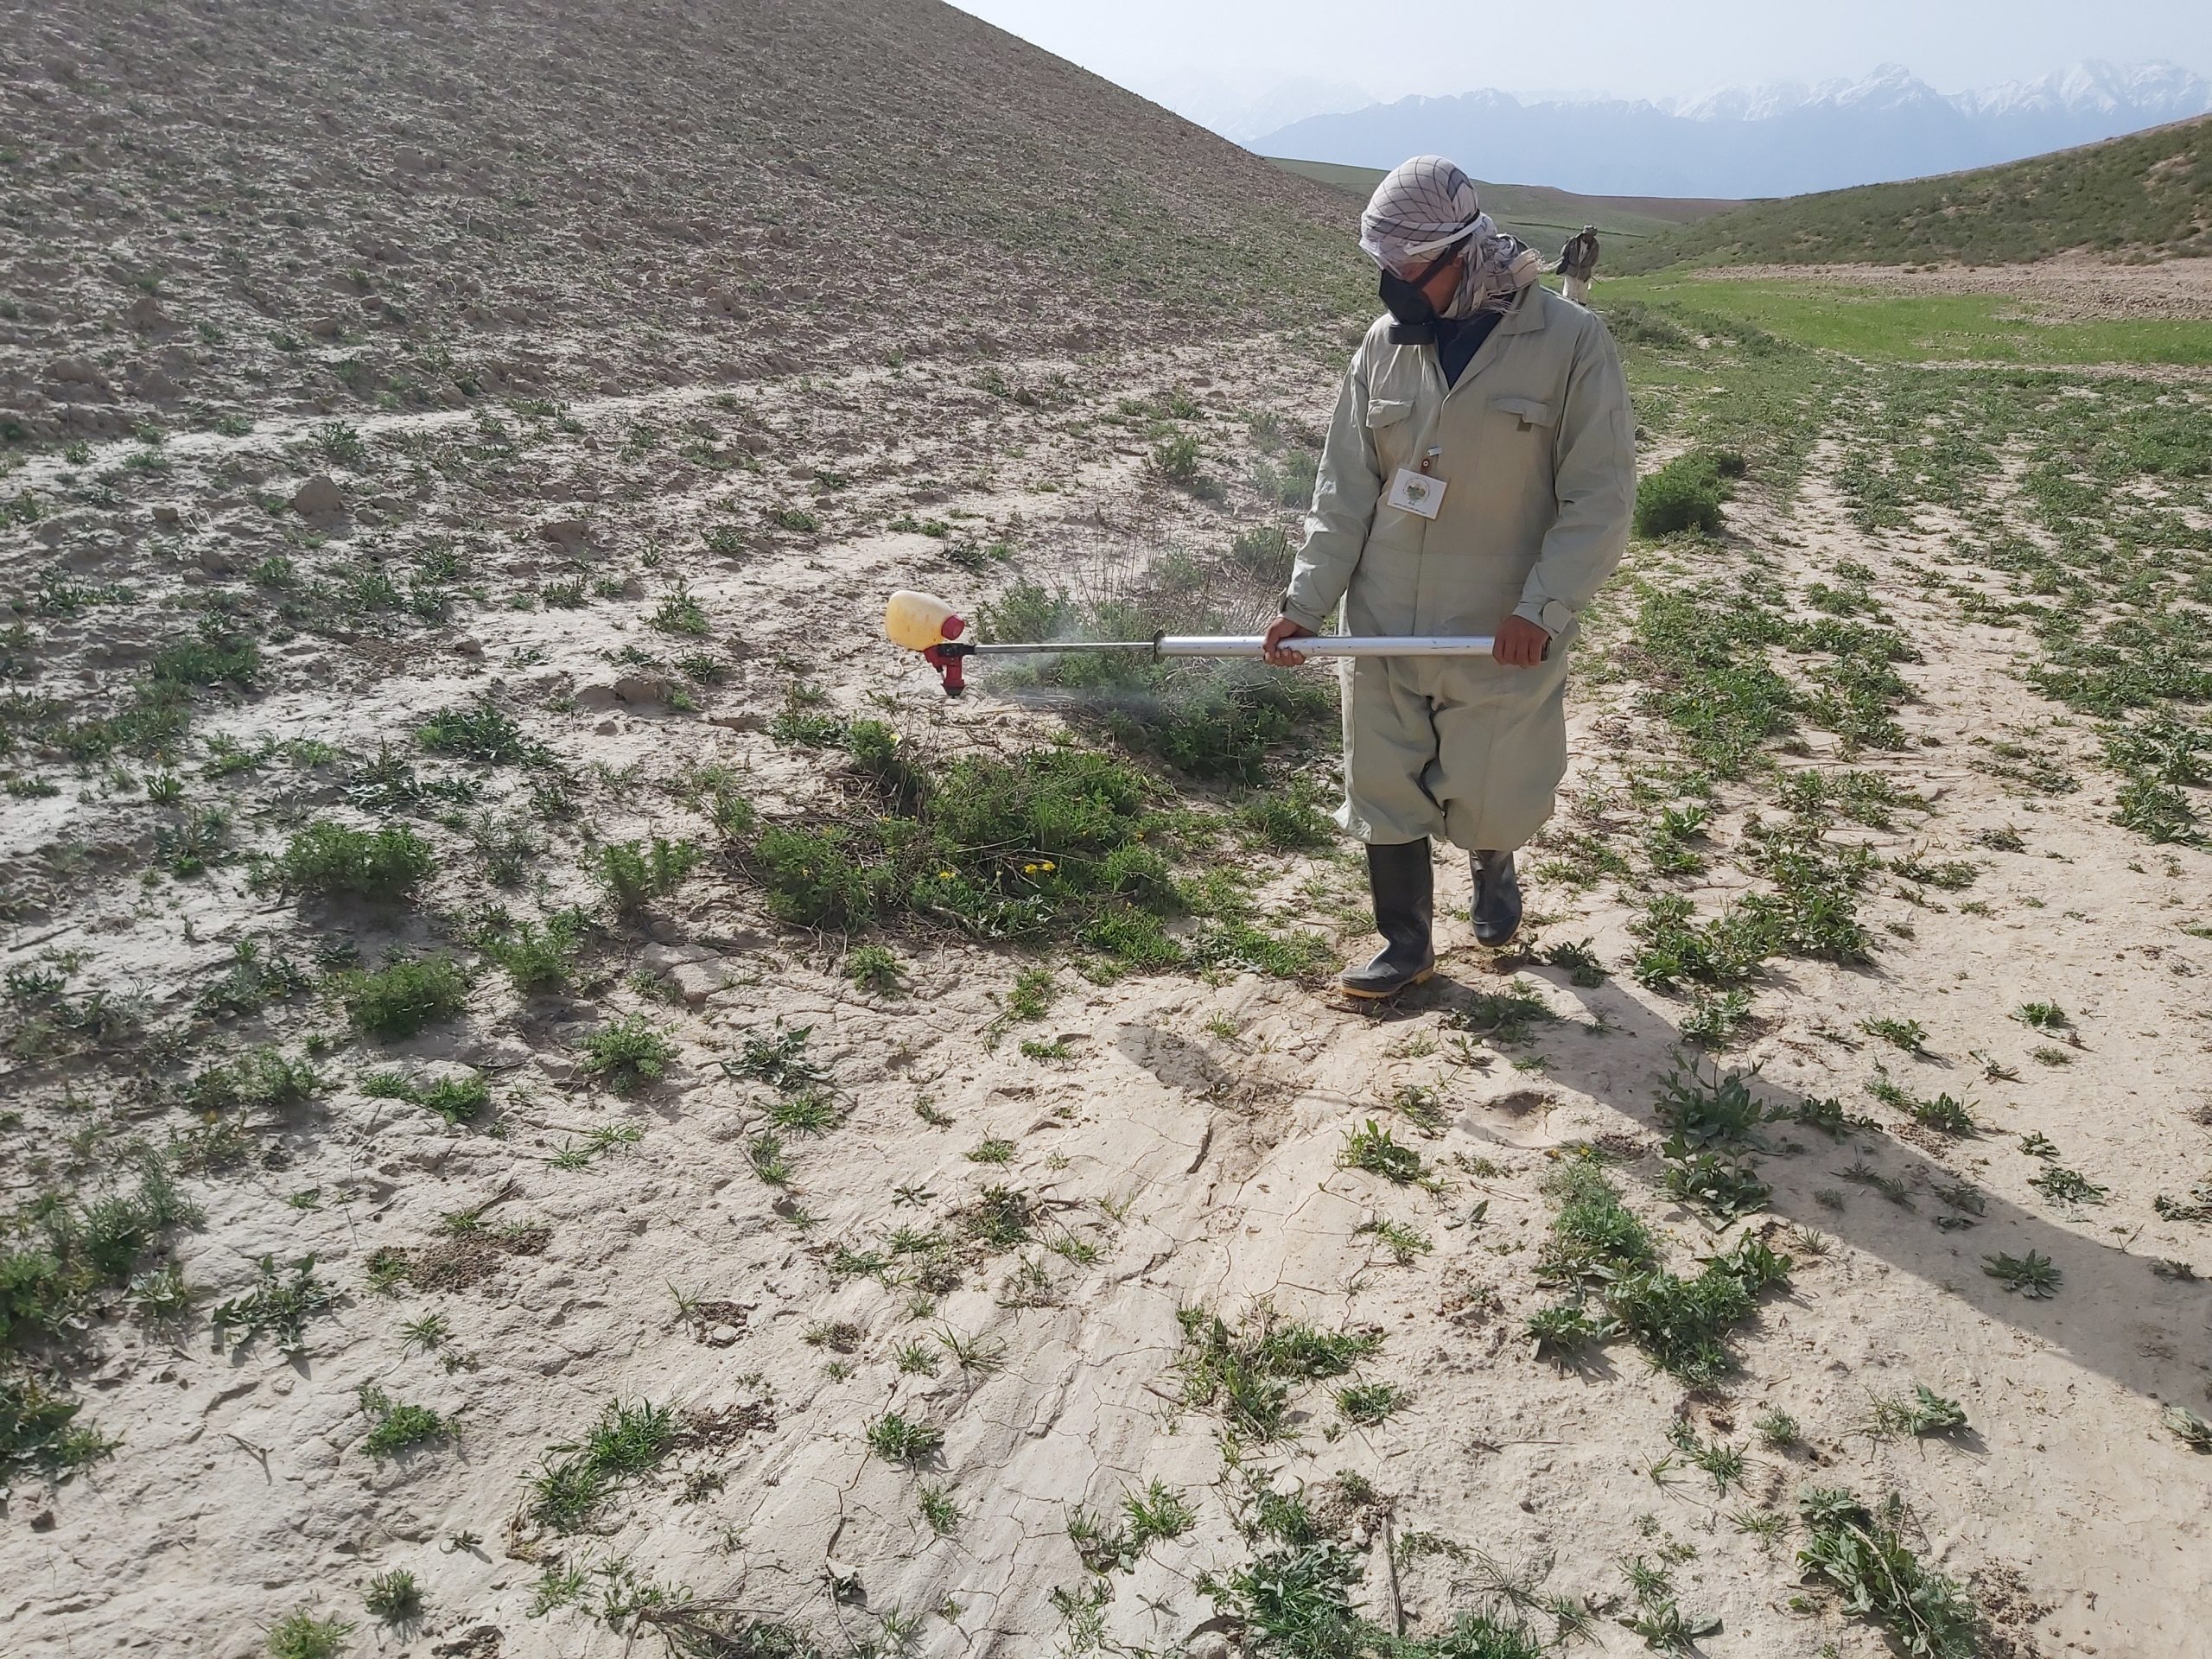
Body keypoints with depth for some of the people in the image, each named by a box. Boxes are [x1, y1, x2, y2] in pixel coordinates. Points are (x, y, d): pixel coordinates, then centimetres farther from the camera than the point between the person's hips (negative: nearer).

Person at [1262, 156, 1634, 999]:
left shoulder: (1570, 341, -10)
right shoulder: (1385, 343, 1)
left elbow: (1600, 495, -11)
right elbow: (1346, 487, 4)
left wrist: (1544, 607, -21)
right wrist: (1308, 601, -5)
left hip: (1503, 635, -3)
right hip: (1383, 627, 3)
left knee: (1491, 793, 11)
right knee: (1384, 787, 9)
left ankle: (1494, 871, 47)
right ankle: (1405, 943, 27)